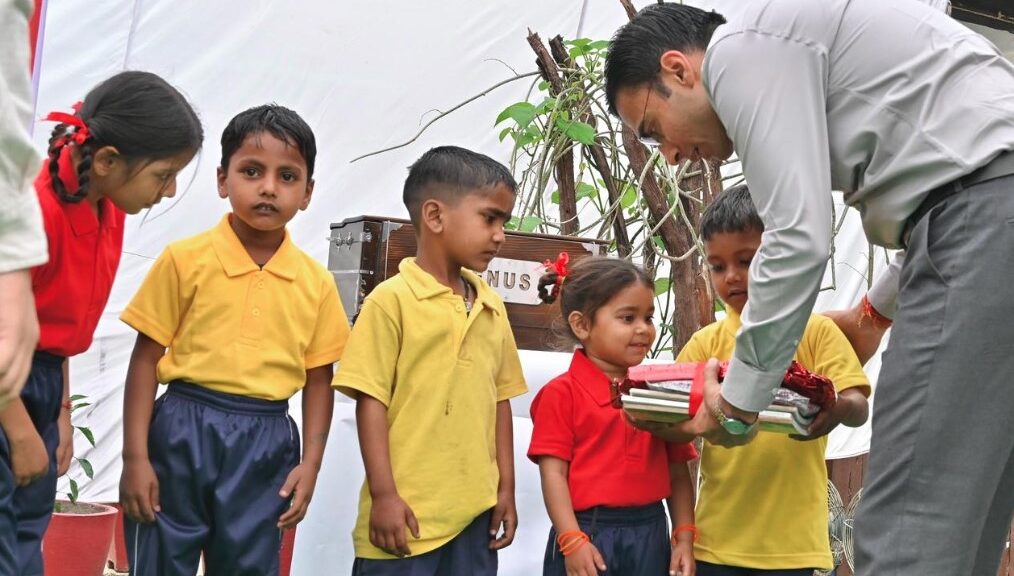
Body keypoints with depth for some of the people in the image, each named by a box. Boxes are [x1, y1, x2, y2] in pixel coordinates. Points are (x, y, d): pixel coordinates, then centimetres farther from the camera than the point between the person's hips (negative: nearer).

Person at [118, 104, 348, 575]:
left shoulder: (316, 283, 2)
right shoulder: (186, 260, -5)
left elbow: (318, 380, 8)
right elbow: (146, 359, -3)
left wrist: (310, 464, 1)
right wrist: (135, 457, -6)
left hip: (266, 444, 2)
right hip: (182, 433, -2)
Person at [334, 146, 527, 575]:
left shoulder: (492, 307, 11)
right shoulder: (392, 300, -7)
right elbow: (371, 401, -9)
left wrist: (506, 488, 13)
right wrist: (383, 495, -12)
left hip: (475, 511, 6)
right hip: (409, 514, -5)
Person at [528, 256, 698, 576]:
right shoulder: (562, 393, -5)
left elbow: (678, 473, 10)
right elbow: (553, 471, -8)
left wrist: (684, 537, 3)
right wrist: (572, 541, -15)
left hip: (650, 534, 4)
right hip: (588, 535, -4)